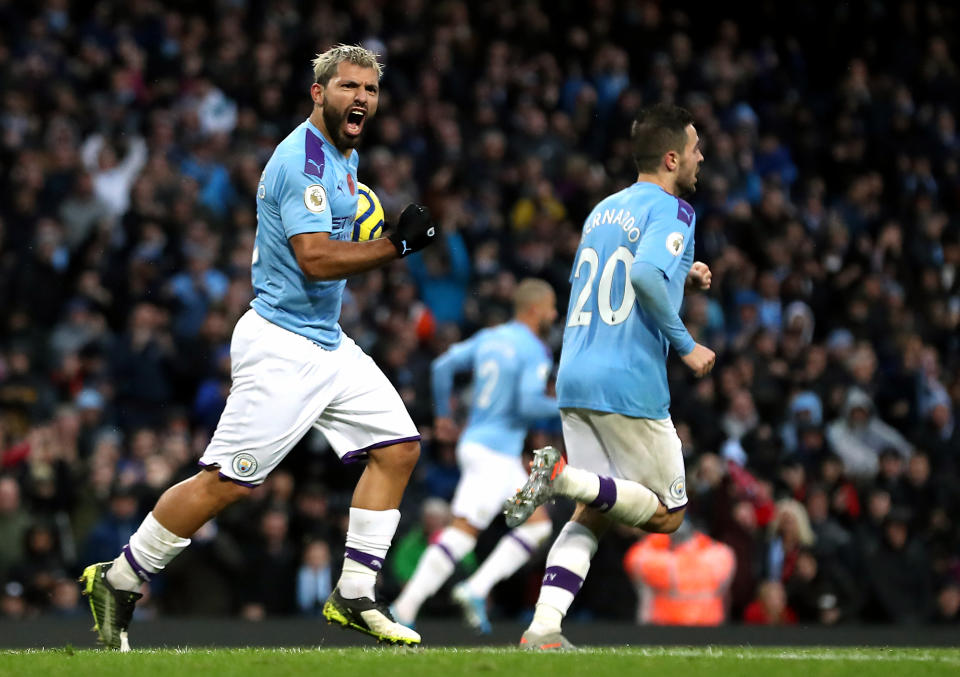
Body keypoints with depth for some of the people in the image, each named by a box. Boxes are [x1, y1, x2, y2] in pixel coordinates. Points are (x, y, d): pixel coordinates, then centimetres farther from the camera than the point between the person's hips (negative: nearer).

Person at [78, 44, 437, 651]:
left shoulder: (344, 156, 15)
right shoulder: (303, 160, -17)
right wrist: (397, 245, -20)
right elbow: (315, 258, -24)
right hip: (282, 348, -10)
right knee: (227, 482, -9)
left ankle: (353, 597, 8)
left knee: (398, 448, 4)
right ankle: (118, 582, 3)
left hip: (327, 343, 10)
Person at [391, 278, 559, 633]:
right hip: (495, 451, -9)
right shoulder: (534, 351, -11)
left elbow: (443, 366, 13)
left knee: (538, 524, 12)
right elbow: (529, 403, -22)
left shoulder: (488, 337, 12)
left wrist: (443, 414, 23)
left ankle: (475, 590, 2)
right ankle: (405, 609, -16)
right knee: (463, 531, -12)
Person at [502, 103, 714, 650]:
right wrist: (687, 345, -15)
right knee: (667, 514, 4)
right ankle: (562, 475, -19)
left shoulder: (604, 210, 19)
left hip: (575, 379, 8)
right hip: (629, 383, -8)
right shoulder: (671, 210, -6)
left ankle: (542, 630, -8)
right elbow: (646, 275, -24)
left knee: (592, 514, 10)